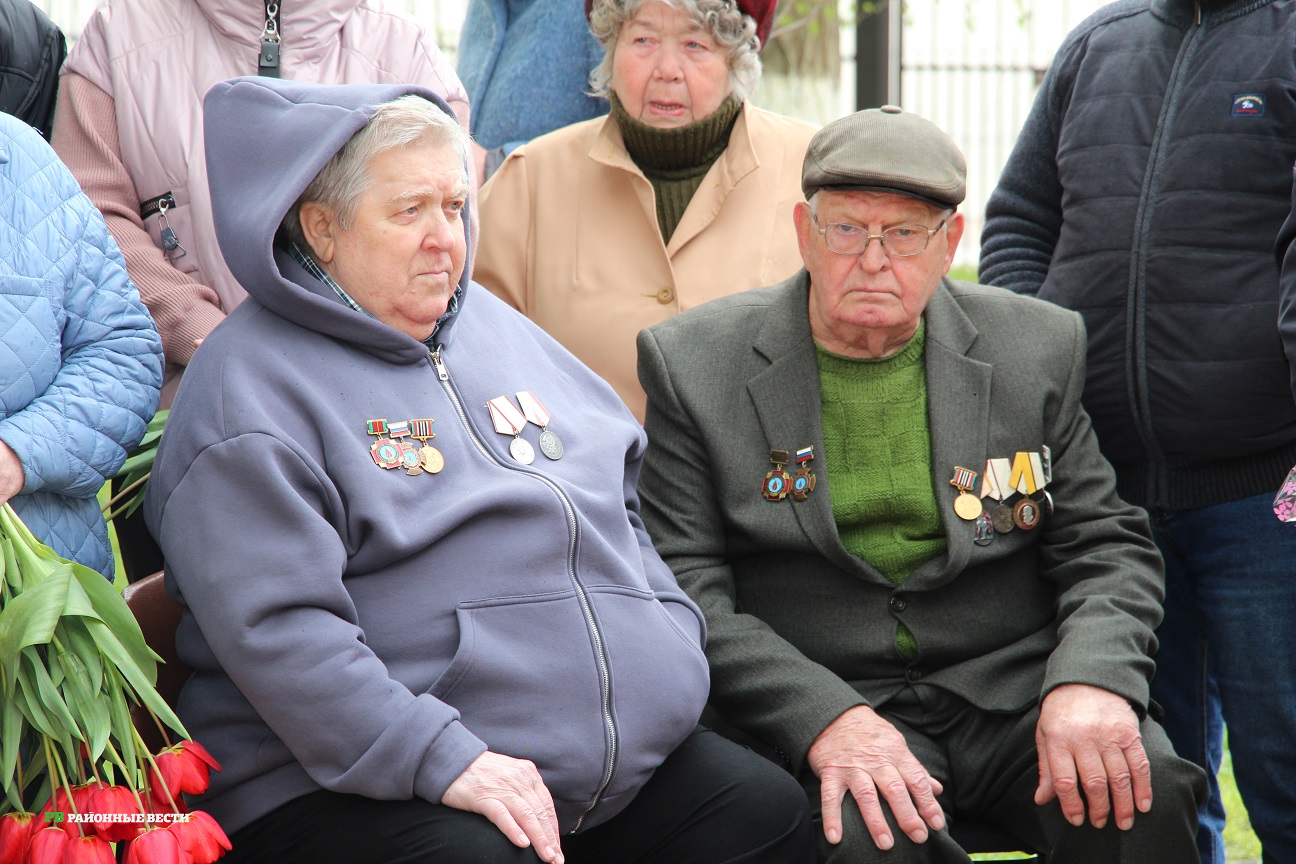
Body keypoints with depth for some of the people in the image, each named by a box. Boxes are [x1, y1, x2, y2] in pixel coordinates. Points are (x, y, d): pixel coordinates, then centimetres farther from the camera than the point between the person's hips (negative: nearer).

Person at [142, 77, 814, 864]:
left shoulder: (496, 328, 20)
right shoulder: (250, 385, -6)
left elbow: (620, 503, 28)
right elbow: (276, 628, -17)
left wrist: (673, 664, 12)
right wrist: (444, 761, -24)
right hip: (359, 786, -7)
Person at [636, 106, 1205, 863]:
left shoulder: (1036, 350, 10)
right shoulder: (696, 367, 3)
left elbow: (1108, 547, 10)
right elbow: (683, 592, -4)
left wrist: (1091, 681, -14)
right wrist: (824, 718, -20)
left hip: (1011, 688, 2)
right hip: (817, 706, -2)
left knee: (1142, 795, -27)